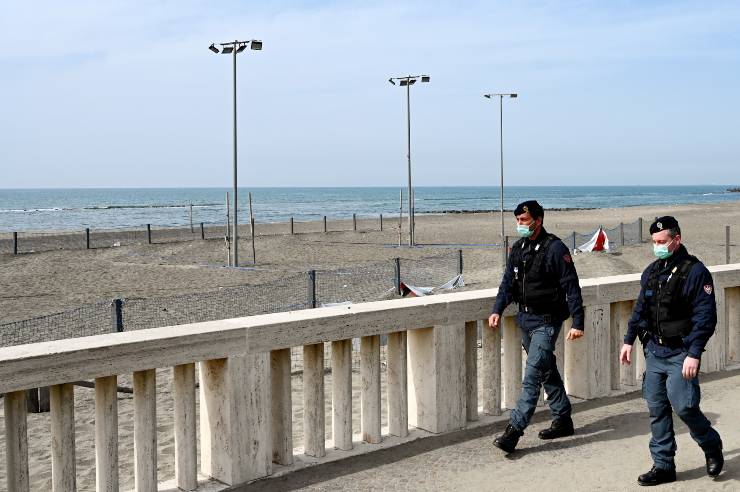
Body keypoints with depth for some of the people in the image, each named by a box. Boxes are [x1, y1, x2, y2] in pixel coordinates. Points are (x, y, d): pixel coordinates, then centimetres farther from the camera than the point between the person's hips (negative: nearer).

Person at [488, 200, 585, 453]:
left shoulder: (555, 248, -13)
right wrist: (497, 310, -2)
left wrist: (577, 322, -16)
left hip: (546, 320, -8)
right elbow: (508, 282, 12)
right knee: (547, 371, 16)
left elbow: (571, 287, -13)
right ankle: (563, 420, 28)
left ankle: (514, 429, -16)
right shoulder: (518, 248, 9)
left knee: (533, 375, -12)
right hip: (525, 318, 8)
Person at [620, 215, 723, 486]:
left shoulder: (695, 271, -11)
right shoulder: (651, 271, 10)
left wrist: (694, 354, -20)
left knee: (683, 406, -11)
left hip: (681, 354, -6)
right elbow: (640, 309, 20)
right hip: (654, 351, 7)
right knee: (657, 409, 7)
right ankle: (663, 466, 15)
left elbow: (705, 317, -15)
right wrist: (629, 340, 15)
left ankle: (712, 446, 17)